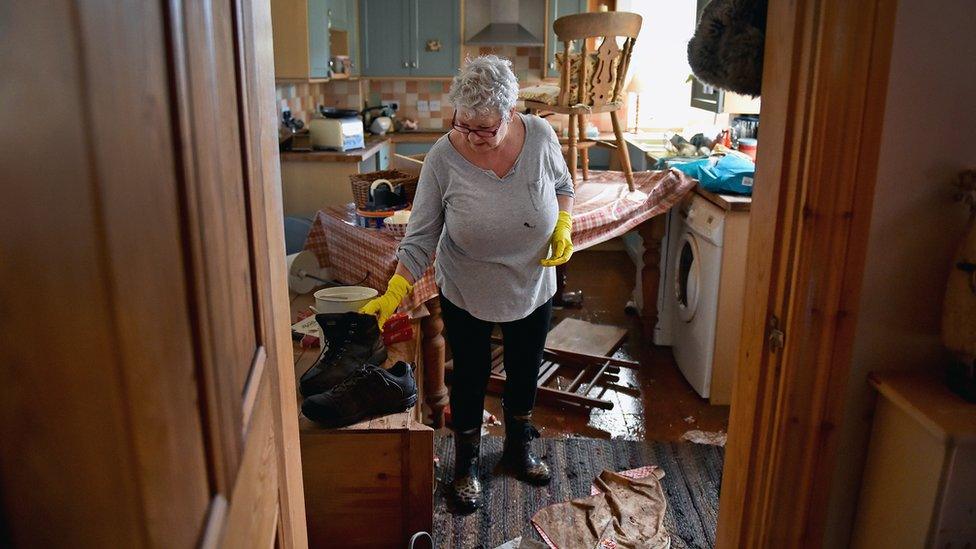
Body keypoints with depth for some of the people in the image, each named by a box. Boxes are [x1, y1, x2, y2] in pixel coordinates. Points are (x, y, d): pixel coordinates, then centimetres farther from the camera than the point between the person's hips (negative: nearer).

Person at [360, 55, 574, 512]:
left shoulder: (540, 136, -16)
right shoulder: (443, 157, -21)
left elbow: (563, 185, 3)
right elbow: (422, 234, -16)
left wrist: (563, 228, -14)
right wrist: (395, 292, -24)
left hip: (532, 287, 2)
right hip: (466, 293, -2)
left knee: (524, 371, 20)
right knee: (470, 376, 14)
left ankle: (518, 449, 46)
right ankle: (466, 462, 38)